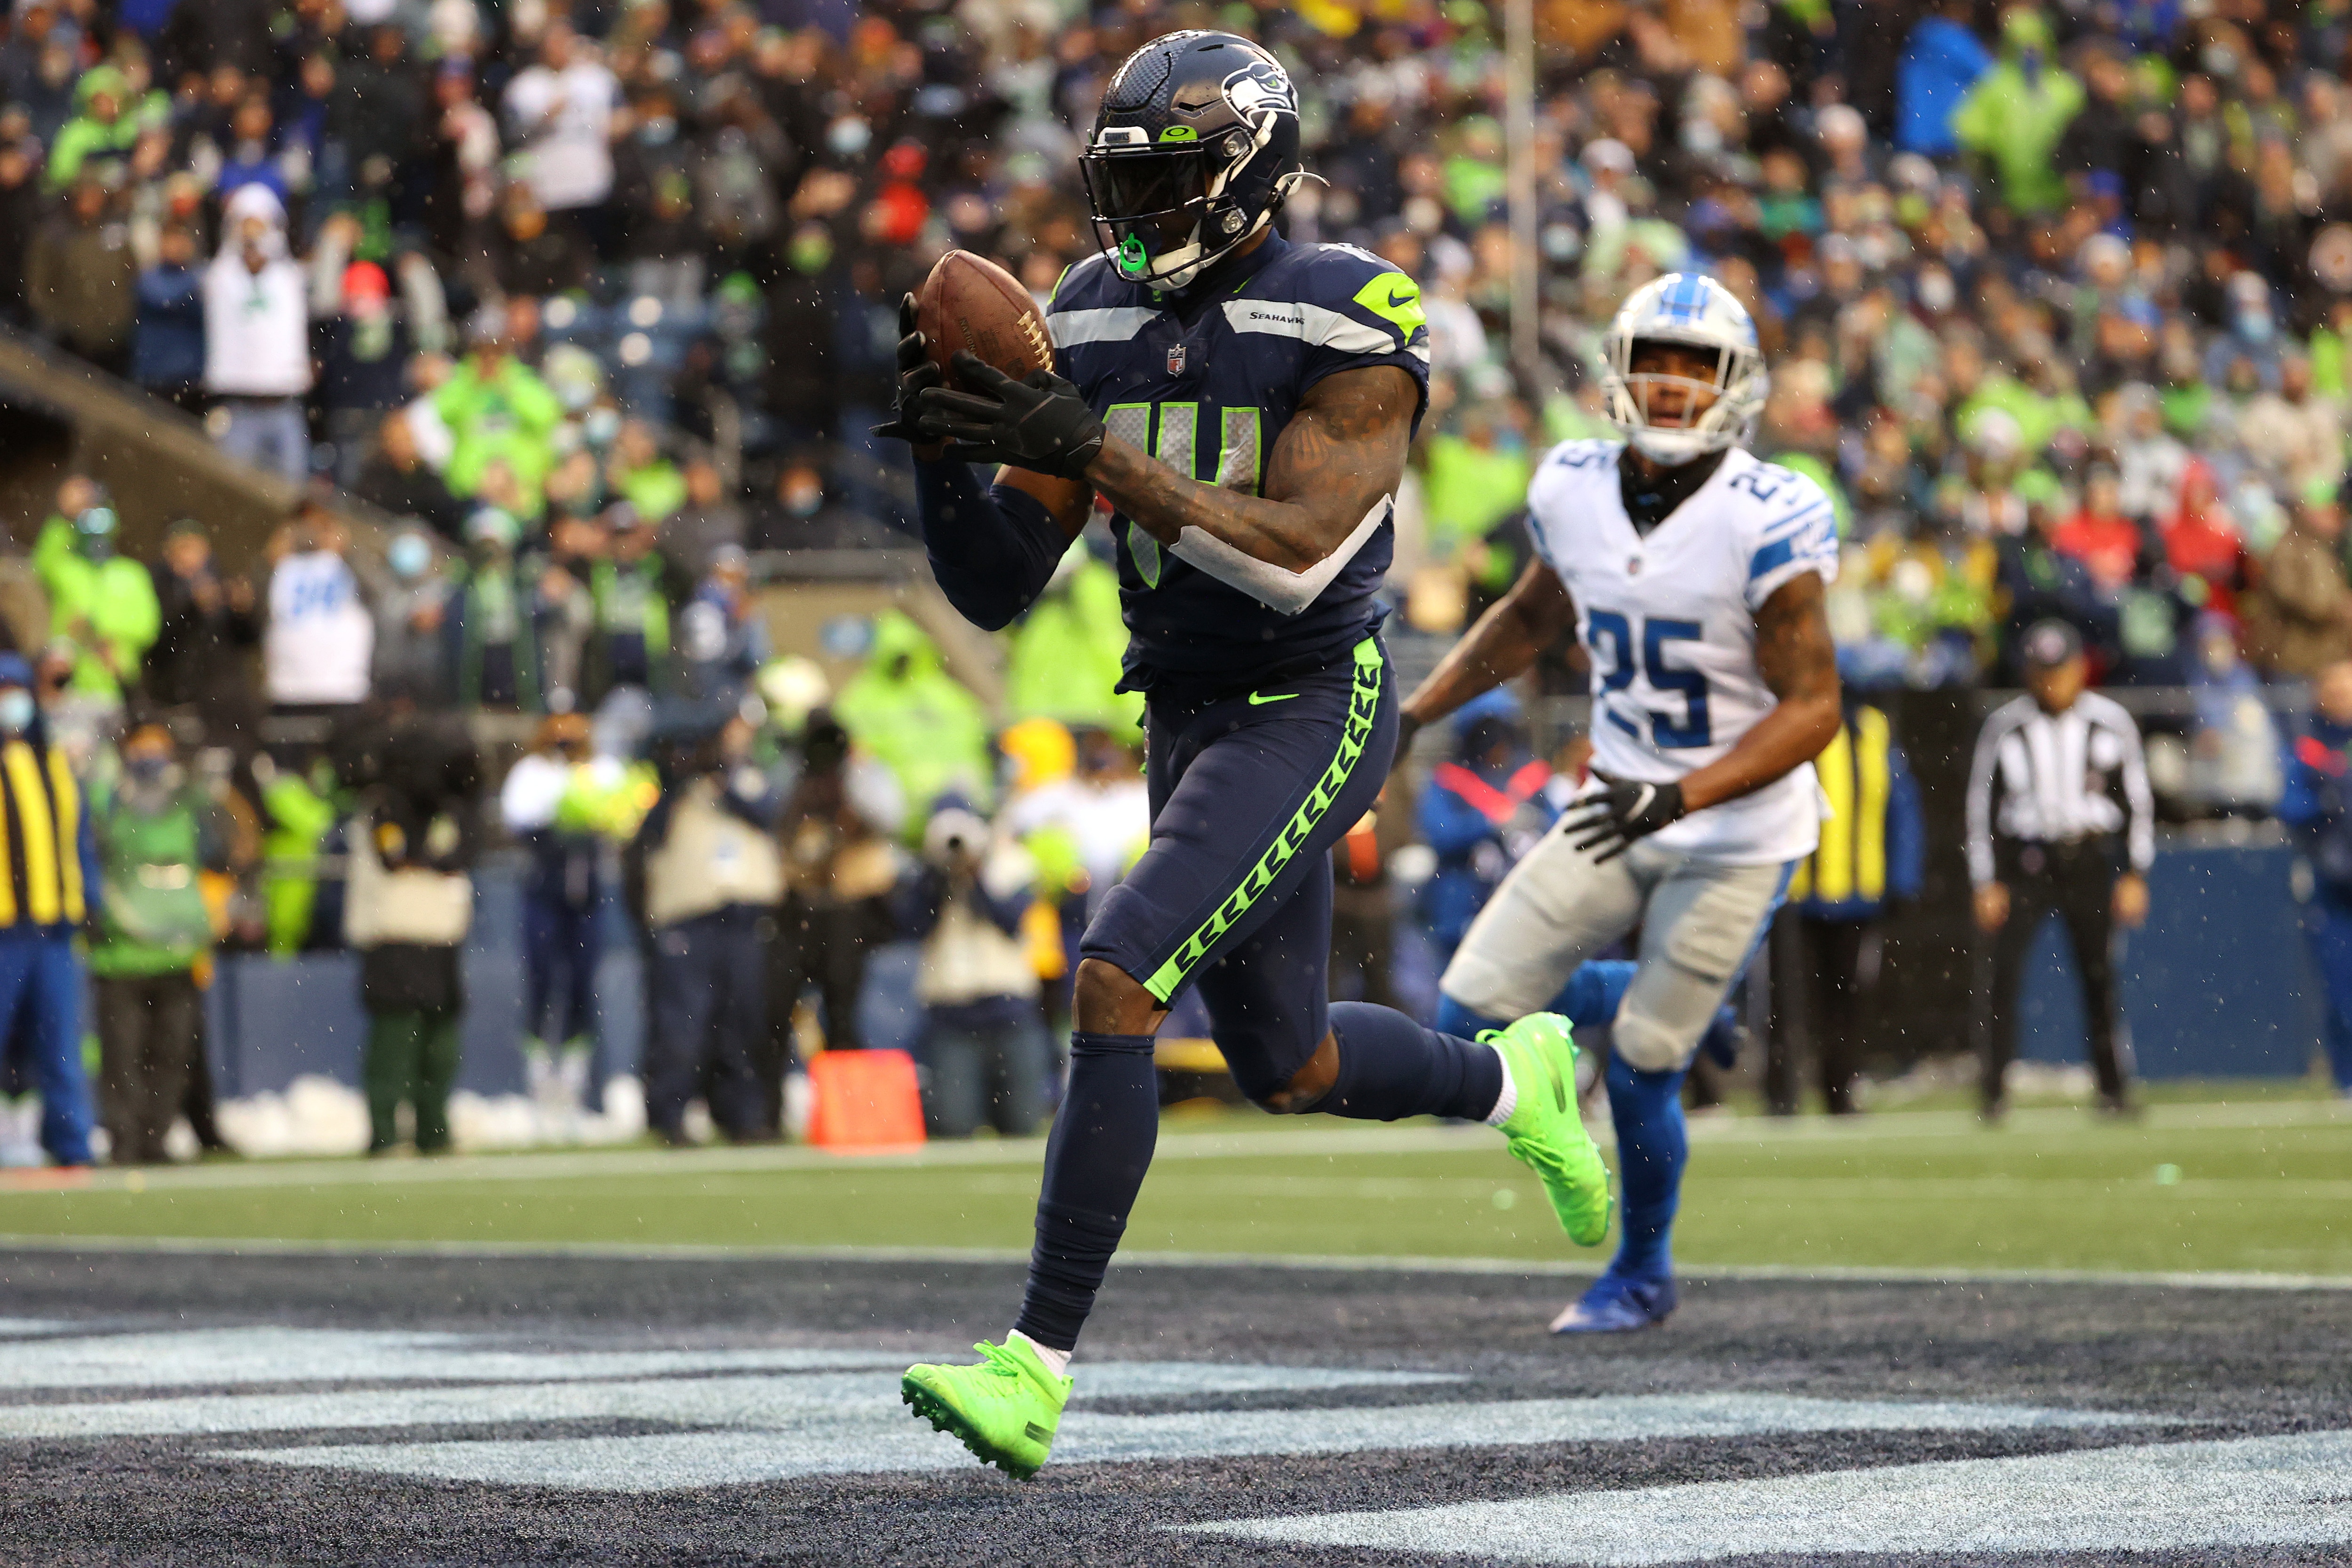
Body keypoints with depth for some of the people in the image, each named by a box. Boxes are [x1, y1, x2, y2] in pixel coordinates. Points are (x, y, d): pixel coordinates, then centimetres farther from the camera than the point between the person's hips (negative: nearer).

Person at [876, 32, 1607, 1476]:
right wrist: (944, 446, -17)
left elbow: (1294, 554, -27)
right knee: (1288, 1070, 18)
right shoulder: (1094, 326, 3)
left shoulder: (1351, 327, -15)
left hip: (1310, 712, -8)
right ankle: (1515, 1080, 50)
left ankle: (1037, 1370, -21)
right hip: (1189, 718, 8)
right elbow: (994, 589, 2)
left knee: (1116, 984, -22)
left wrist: (1089, 450, -32)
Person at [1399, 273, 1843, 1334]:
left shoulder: (1765, 524, -21)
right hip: (1621, 810, 5)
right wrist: (1411, 714, 14)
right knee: (1472, 1017, -4)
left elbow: (1812, 708, -19)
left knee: (1638, 1073, -3)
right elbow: (1534, 614, 17)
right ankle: (1649, 1003, 26)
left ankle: (1643, 1277, 23)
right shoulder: (1574, 491, -4)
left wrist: (1678, 798, -30)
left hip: (1735, 836, -5)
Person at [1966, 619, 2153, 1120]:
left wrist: (2135, 875, 3)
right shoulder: (2005, 727, -1)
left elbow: (2137, 800, 8)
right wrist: (1986, 884, -1)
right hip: (2025, 862, -1)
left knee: (2099, 975, 1)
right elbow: (1982, 805, 3)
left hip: (2090, 860, 1)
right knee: (2005, 970, -11)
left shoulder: (2112, 722, 1)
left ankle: (2114, 1088, 12)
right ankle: (1995, 1090, -7)